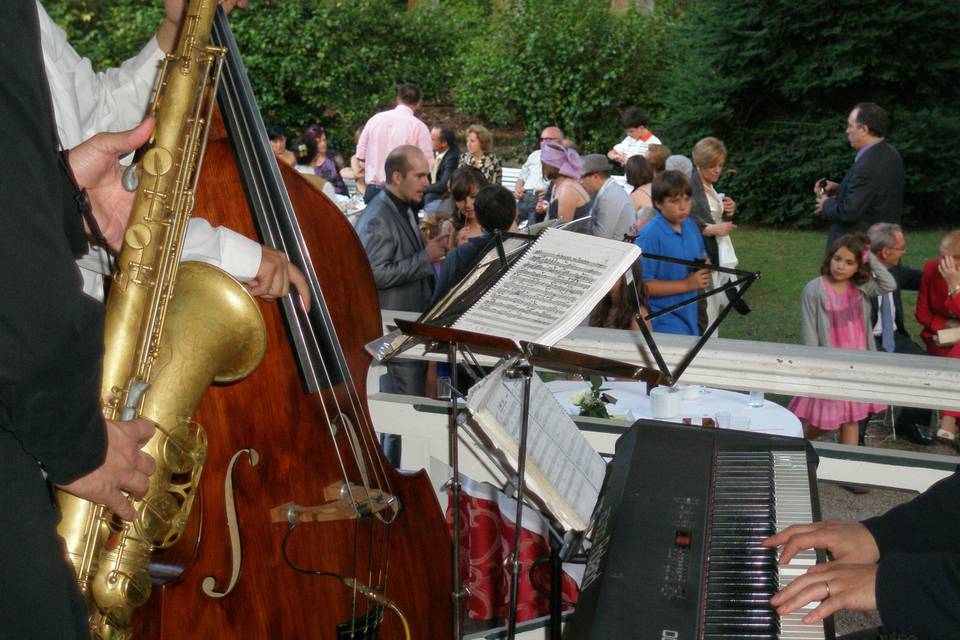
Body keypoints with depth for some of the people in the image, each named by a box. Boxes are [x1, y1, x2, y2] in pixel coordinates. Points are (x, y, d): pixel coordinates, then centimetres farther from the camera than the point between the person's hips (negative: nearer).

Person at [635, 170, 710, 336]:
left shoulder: (690, 225, 6)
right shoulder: (650, 235, -16)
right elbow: (643, 285, -19)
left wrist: (704, 268, -2)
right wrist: (687, 285, -17)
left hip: (689, 316, 7)